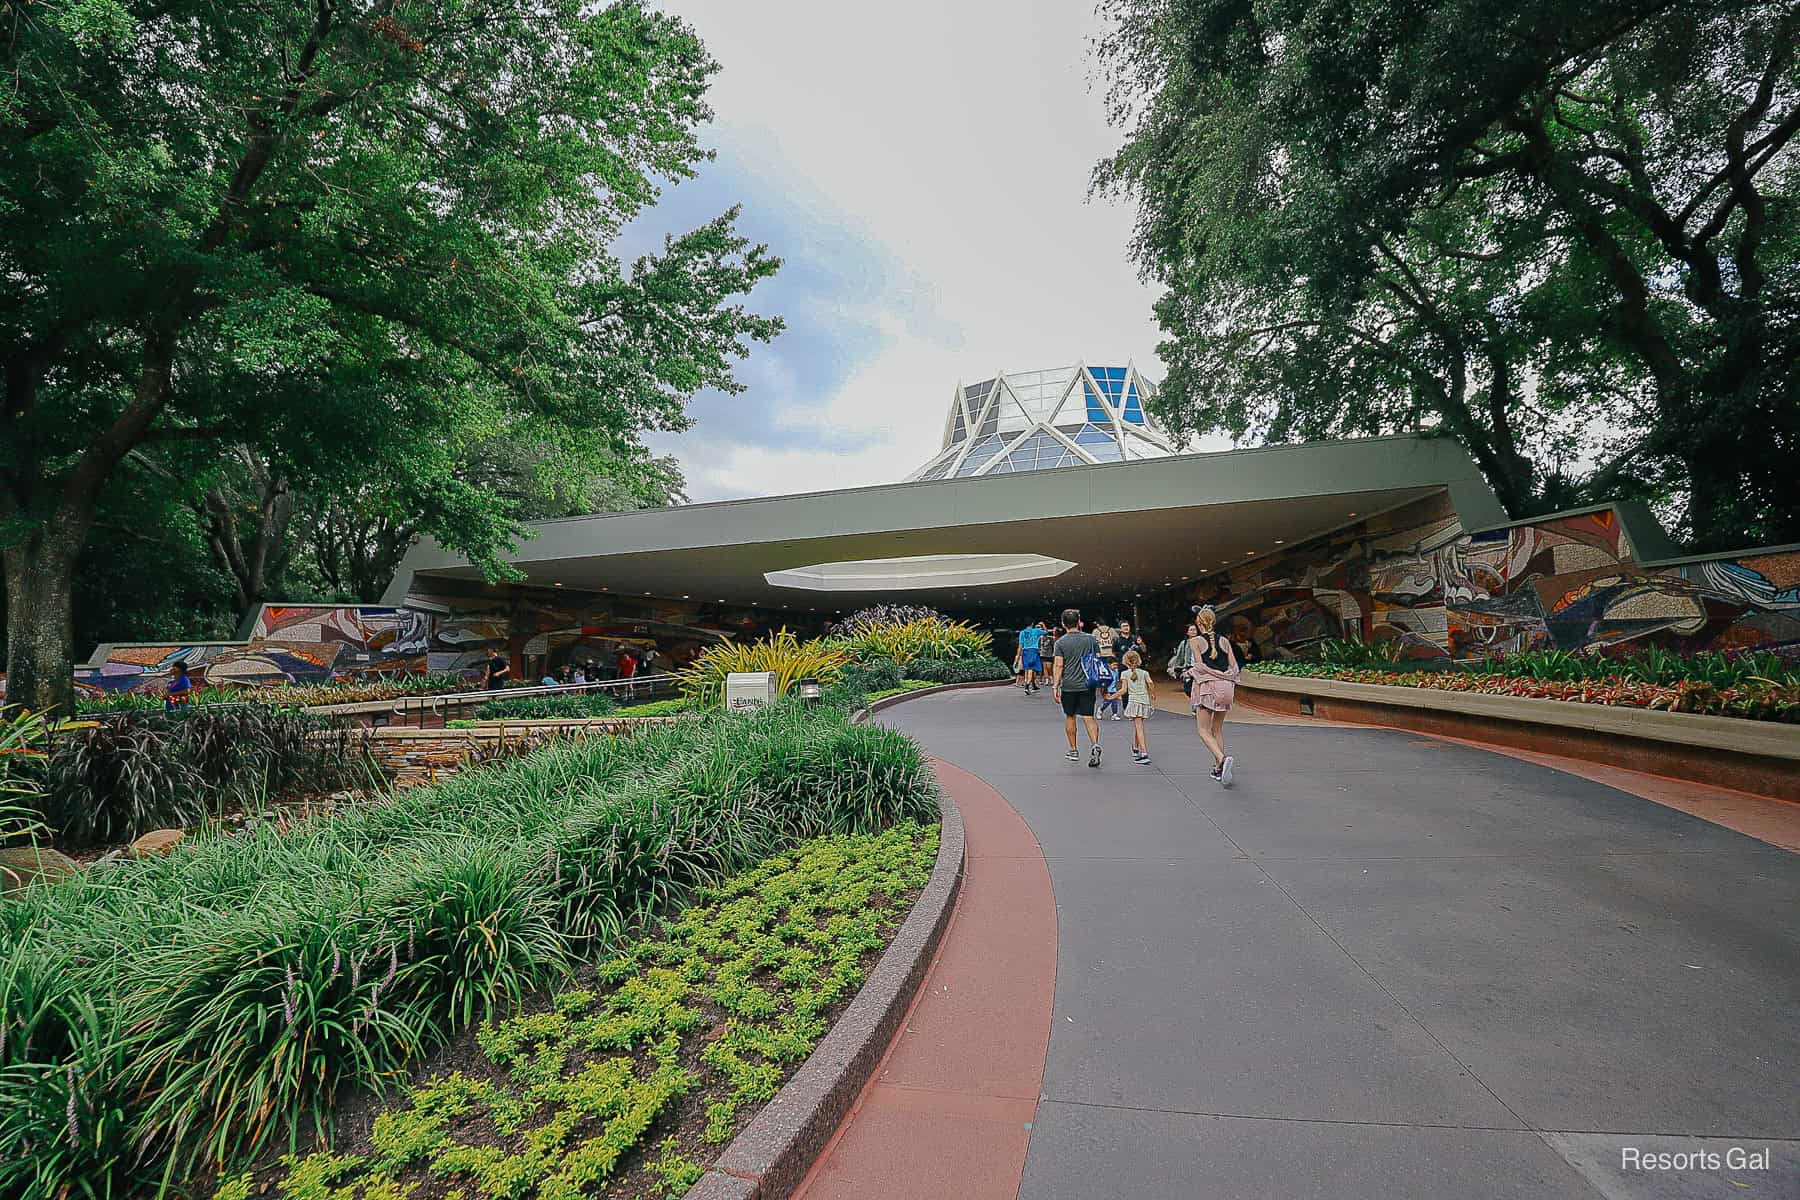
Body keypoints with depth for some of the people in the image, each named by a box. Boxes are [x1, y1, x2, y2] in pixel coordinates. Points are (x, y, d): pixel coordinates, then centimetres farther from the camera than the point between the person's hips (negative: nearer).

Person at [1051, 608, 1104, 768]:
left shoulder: (1060, 642, -5)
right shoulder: (1091, 639, 3)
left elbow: (1058, 666, -10)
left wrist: (1055, 686, -5)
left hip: (1069, 686, -1)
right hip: (1088, 685, 2)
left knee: (1070, 716, 13)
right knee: (1088, 717, 4)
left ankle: (1073, 751, 21)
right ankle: (1094, 744, -19)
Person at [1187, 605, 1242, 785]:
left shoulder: (1195, 641, -2)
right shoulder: (1224, 640, 10)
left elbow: (1200, 665, -9)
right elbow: (1235, 667, 4)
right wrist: (1226, 680, 14)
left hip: (1206, 686, -5)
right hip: (1225, 687, 5)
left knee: (1204, 730, 1)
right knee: (1217, 729, 18)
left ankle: (1222, 758, -23)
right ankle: (1218, 769, 20)